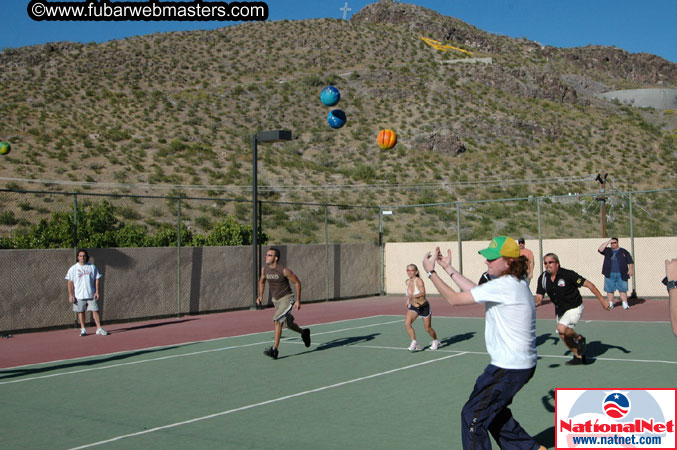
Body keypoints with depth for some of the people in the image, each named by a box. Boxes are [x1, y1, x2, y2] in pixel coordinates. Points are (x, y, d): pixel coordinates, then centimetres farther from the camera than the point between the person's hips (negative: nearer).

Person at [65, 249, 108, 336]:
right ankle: (83, 329, 15)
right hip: (79, 295, 0)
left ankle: (99, 328, 0)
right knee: (80, 312, 5)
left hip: (91, 294, 0)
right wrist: (70, 295, -5)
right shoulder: (73, 269, 2)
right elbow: (70, 282, 2)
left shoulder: (92, 267, 5)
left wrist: (97, 292, -1)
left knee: (95, 310, -4)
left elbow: (96, 280, 8)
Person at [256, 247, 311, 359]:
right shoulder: (264, 269, -5)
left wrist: (298, 300, -11)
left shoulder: (284, 270, -21)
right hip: (276, 300, 7)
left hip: (287, 298, -7)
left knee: (277, 320, -23)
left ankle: (275, 349, -20)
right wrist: (260, 296, 7)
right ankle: (304, 333, 46)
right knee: (288, 323, 17)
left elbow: (297, 282, -11)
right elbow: (261, 281, 17)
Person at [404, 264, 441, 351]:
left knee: (428, 328, 8)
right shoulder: (407, 281, -3)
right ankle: (414, 342, -9)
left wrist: (413, 296, -53)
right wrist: (408, 301, 13)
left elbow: (423, 293, -39)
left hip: (424, 307, -5)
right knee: (407, 323, -19)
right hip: (413, 307, 5)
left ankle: (435, 341, 36)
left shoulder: (419, 280, -23)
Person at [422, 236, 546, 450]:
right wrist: (449, 268, 16)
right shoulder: (515, 283, 7)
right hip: (522, 364, 10)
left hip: (509, 368, -10)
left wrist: (431, 272, -8)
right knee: (494, 413, 25)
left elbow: (454, 298, -17)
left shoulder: (503, 286, -22)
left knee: (472, 416, 1)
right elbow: (475, 290, 16)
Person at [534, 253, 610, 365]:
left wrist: (602, 300, -19)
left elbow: (588, 284, -17)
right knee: (565, 338, 13)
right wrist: (536, 301, -31)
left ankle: (579, 339, 1)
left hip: (574, 308, -7)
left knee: (562, 329, -28)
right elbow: (539, 297, -6)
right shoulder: (543, 278, -7)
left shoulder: (567, 274, -22)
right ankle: (579, 357, 35)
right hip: (560, 310, 7)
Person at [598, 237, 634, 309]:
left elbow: (630, 261, 8)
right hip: (610, 275, 1)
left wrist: (631, 269, -6)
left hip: (621, 275, -1)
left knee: (622, 290, -3)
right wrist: (608, 242, -4)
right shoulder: (607, 251, 12)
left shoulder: (624, 252, 9)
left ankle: (625, 304, 0)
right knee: (610, 290, 2)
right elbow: (600, 249, -5)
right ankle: (610, 304, 11)